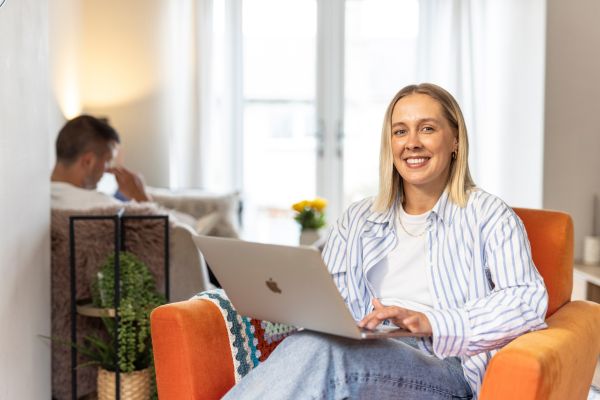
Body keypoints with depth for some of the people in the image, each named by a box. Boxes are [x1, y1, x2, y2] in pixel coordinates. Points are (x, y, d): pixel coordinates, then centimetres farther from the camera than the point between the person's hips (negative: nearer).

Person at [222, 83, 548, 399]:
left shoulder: (487, 214, 10)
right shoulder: (357, 220, 24)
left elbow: (529, 299, -5)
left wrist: (429, 322, -20)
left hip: (447, 371, -3)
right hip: (367, 357, 4)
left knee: (318, 348, -35)